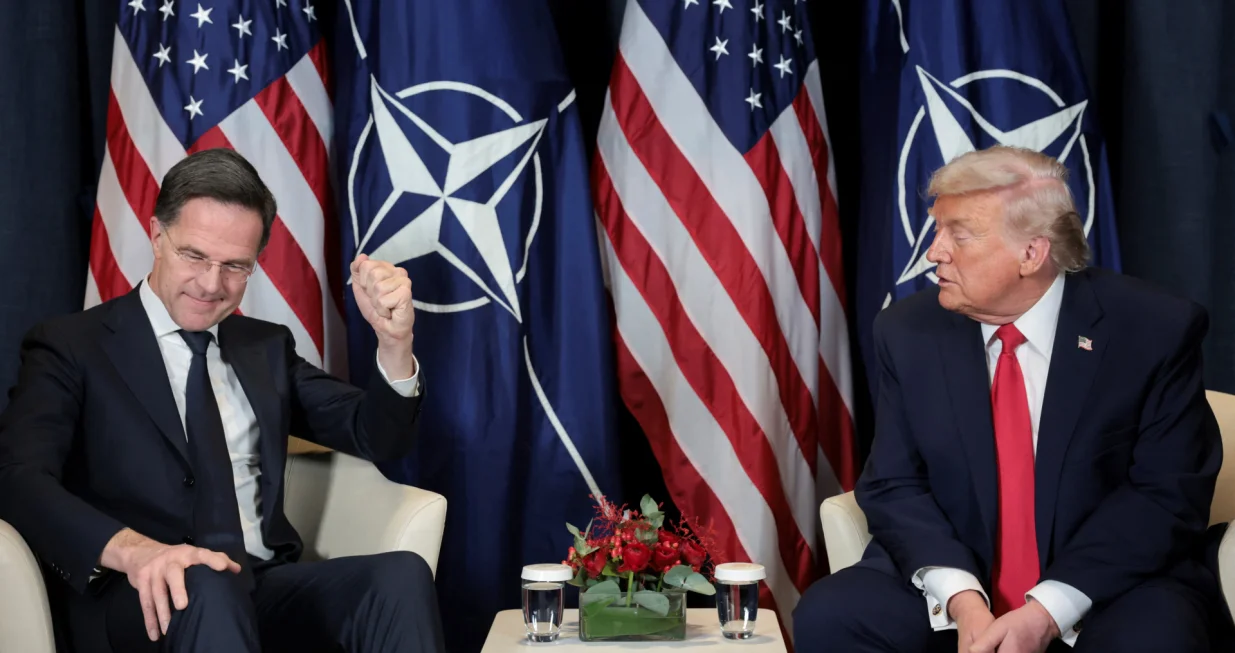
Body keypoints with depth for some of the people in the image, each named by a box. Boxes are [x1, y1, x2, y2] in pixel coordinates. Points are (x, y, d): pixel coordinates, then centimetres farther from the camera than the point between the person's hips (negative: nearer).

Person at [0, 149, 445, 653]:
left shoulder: (267, 348, 20)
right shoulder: (71, 347, 4)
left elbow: (378, 440, 16)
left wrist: (394, 340, -4)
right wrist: (131, 549, -32)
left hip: (268, 588, 5)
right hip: (149, 602, -4)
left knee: (403, 574, -25)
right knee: (205, 587, -39)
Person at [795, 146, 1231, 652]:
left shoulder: (1156, 330, -9)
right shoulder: (908, 332, -2)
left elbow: (1169, 493, -10)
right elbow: (894, 486, -1)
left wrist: (1049, 611, -20)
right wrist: (961, 598, -19)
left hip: (1112, 589, -2)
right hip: (951, 584, 2)